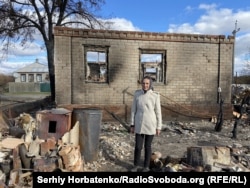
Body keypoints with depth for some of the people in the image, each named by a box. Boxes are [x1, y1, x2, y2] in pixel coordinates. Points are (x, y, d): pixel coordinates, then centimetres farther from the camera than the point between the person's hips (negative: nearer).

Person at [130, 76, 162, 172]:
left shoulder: (155, 95, -8)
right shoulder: (137, 93, -2)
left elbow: (158, 112, -3)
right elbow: (134, 109, 3)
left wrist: (158, 127, -2)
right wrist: (132, 125, 3)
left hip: (151, 124, -2)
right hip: (139, 124, 2)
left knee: (147, 146, 10)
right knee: (138, 146, 7)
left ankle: (146, 166, 30)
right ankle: (136, 165, 29)